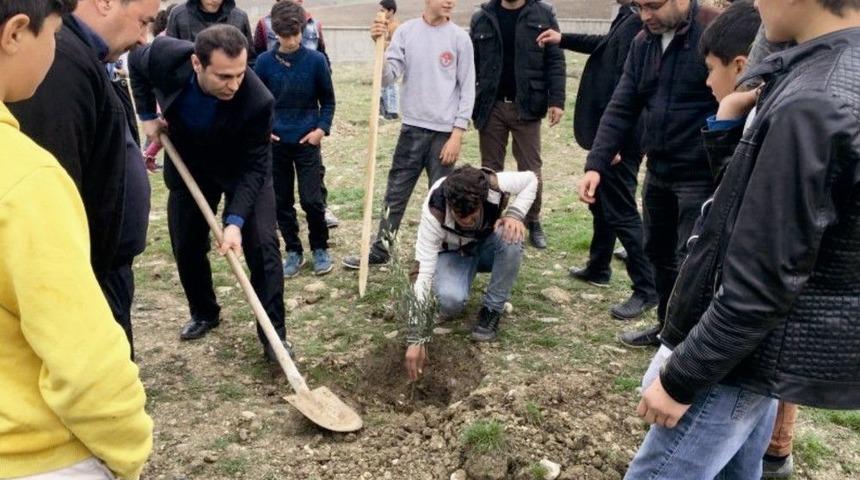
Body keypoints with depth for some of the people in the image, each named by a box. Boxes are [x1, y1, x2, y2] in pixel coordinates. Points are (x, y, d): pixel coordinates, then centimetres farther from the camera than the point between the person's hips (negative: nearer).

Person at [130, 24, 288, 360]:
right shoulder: (166, 56, -31)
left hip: (242, 170, -3)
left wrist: (235, 221, -36)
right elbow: (136, 62, -4)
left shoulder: (257, 101, -38)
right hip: (188, 164, 3)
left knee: (261, 245, -13)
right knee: (186, 246, 10)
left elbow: (254, 166, -29)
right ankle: (203, 314, 33)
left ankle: (273, 332, -2)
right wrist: (147, 115, -5)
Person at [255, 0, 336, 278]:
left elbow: (328, 101, 3)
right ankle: (293, 252, 22)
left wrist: (322, 128, -8)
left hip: (307, 143, -2)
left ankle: (320, 249, 19)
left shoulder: (316, 61, -6)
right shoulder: (264, 62, -3)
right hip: (275, 144, 2)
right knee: (281, 202, 8)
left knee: (312, 200, -2)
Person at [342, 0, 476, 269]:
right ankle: (380, 251, 21)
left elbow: (467, 89, -2)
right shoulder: (406, 32, 1)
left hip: (445, 131, -2)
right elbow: (388, 78, -3)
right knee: (395, 193, 9)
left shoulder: (460, 38, -3)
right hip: (412, 128, 2)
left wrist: (458, 133, -8)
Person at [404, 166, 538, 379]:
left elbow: (532, 180, -10)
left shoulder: (494, 184, -33)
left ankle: (493, 309, -13)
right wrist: (416, 338, -43)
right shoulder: (434, 213, -37)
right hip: (453, 253, -2)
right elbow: (423, 273, -38)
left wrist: (515, 213, -30)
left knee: (511, 237, -34)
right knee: (450, 299, -35)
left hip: (488, 245, 3)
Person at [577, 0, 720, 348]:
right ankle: (667, 326, 39)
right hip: (658, 172, 7)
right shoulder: (643, 42, 6)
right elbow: (621, 108, 4)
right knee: (658, 253, 19)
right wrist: (596, 163, -5)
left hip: (701, 176, -7)